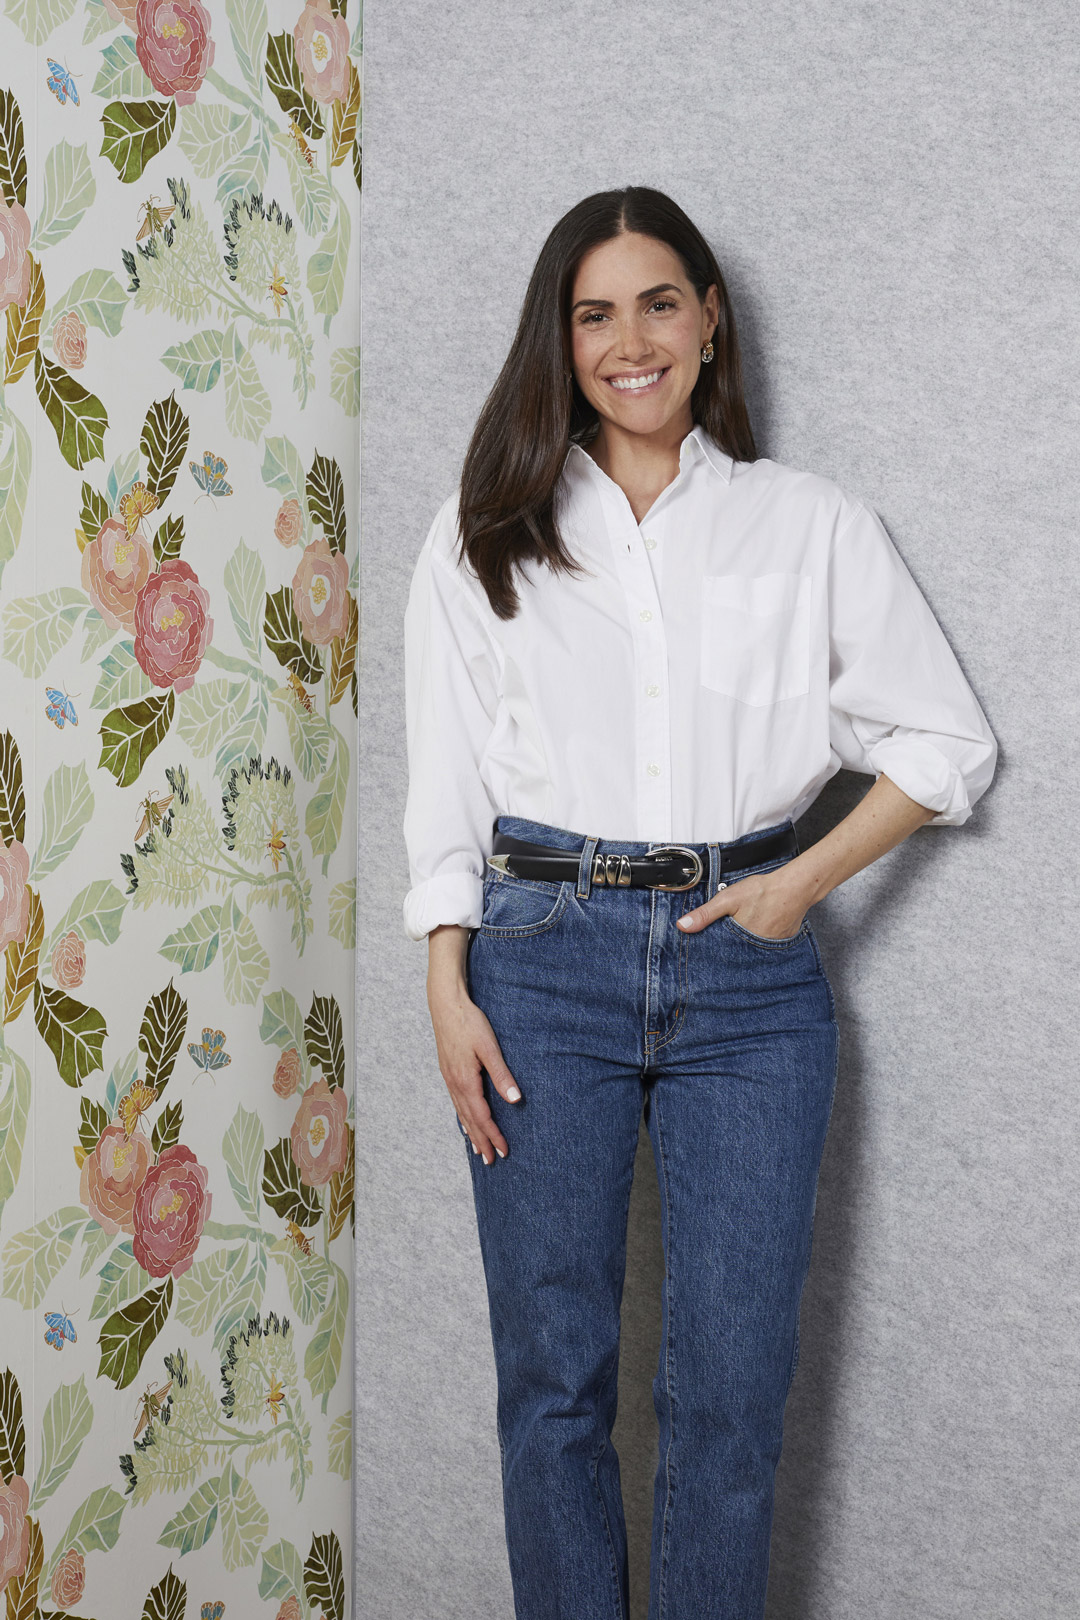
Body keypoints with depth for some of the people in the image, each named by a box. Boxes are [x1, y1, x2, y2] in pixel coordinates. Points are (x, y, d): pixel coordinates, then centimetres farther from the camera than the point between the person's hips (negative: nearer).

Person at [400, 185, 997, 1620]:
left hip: (747, 965, 0)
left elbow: (948, 743, 8)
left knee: (734, 1388, 4)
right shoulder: (489, 533, 8)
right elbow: (444, 781, 6)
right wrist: (448, 991, -1)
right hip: (544, 958, 0)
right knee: (554, 1378, 7)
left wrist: (807, 881, -4)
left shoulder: (811, 524, 7)